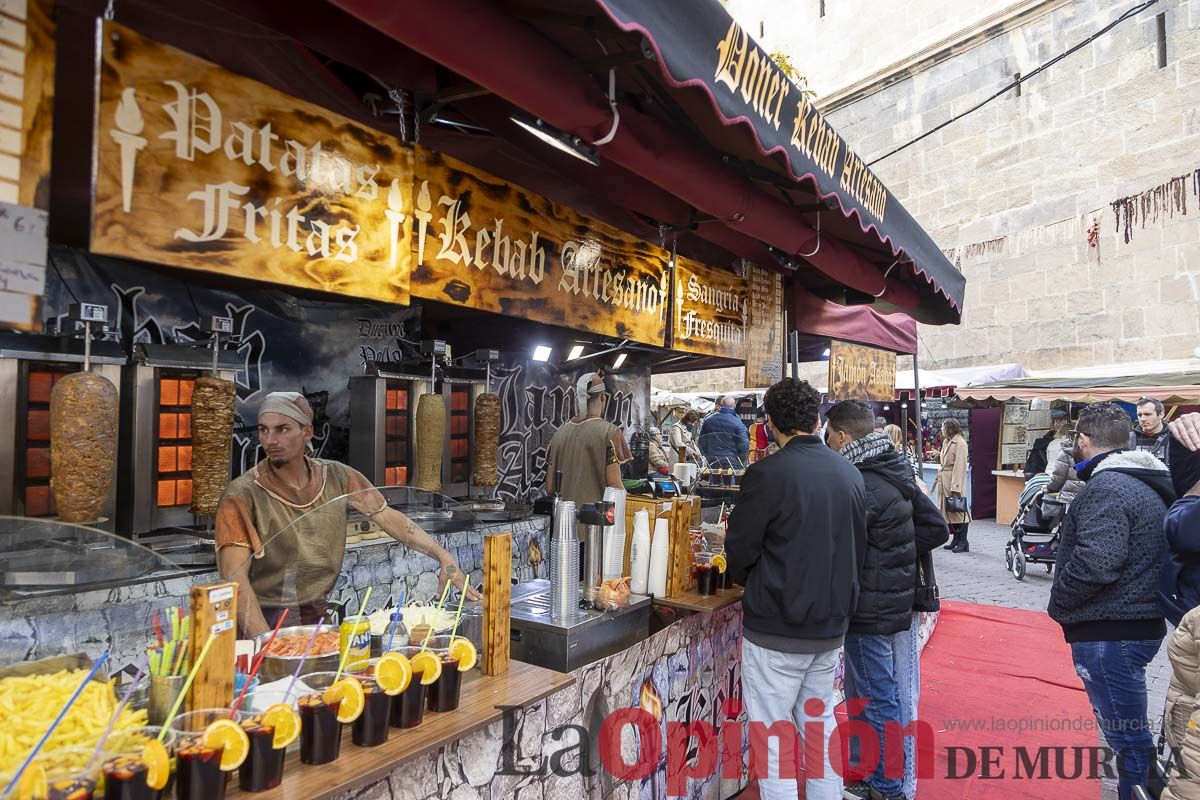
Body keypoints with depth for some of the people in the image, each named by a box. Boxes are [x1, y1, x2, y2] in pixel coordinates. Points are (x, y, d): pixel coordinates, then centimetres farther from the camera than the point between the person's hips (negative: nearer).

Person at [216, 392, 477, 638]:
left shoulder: (337, 478, 0)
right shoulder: (241, 496, -11)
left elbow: (389, 518, 4)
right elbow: (235, 577, -16)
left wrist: (444, 557, -5)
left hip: (317, 615, 3)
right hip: (261, 623, -2)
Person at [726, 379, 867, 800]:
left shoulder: (766, 474, -17)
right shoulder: (851, 474, 2)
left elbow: (740, 551, -11)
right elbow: (858, 549, 10)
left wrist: (752, 583, 10)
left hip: (777, 629, -6)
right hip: (831, 625, 6)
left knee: (774, 736, 6)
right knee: (820, 726, 20)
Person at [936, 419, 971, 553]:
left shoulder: (960, 443, -12)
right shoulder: (946, 441, 14)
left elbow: (960, 466, -17)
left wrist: (955, 487, -20)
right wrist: (939, 477, 13)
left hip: (954, 480, -9)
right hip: (944, 480, 9)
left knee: (959, 511, -3)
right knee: (949, 510, 12)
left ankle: (963, 542, 3)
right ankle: (956, 539, 21)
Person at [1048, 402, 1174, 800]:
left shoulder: (1106, 487, -18)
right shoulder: (1147, 483, 13)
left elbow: (1095, 563, -28)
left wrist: (1058, 604, -12)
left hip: (1109, 633, -10)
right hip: (1140, 623, 10)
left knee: (1128, 739, 0)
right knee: (1129, 734, 22)